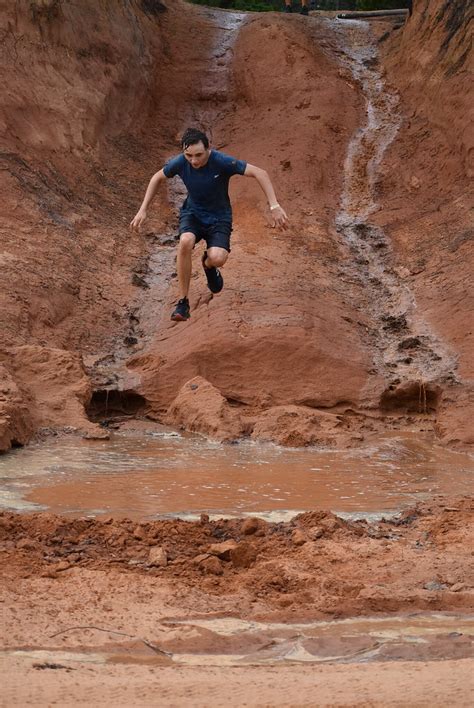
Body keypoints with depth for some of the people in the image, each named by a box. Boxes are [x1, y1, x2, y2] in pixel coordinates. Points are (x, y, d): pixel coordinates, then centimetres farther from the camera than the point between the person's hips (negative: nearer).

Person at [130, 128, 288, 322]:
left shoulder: (221, 162, -26)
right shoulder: (180, 162, -16)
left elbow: (260, 173, -26)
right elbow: (157, 178, 5)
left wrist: (274, 207, -34)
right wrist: (142, 210, 1)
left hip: (218, 218, -2)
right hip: (192, 213, 2)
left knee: (218, 259, -29)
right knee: (185, 242, -33)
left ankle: (208, 264, 15)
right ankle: (183, 302, -20)